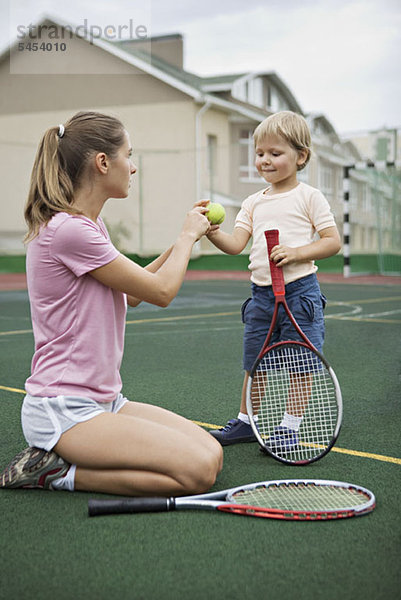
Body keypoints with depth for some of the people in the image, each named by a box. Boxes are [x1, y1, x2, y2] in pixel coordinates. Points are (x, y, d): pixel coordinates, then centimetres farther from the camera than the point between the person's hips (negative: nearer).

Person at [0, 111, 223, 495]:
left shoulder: (86, 226, 12)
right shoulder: (68, 229, -19)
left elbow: (132, 291, 22)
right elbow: (161, 292, -13)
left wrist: (183, 239, 16)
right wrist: (187, 236, 5)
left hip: (103, 400, 10)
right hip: (63, 409, -10)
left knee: (212, 453, -3)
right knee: (197, 471, -20)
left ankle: (57, 465, 5)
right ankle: (56, 472, -7)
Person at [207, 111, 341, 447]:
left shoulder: (309, 197, -2)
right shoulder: (254, 203, 11)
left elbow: (333, 241, -6)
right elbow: (236, 245, 3)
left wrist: (297, 252, -19)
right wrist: (213, 233, -16)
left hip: (299, 292, -5)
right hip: (261, 294, 5)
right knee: (254, 364, 13)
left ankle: (290, 426, 13)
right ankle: (246, 421, 27)